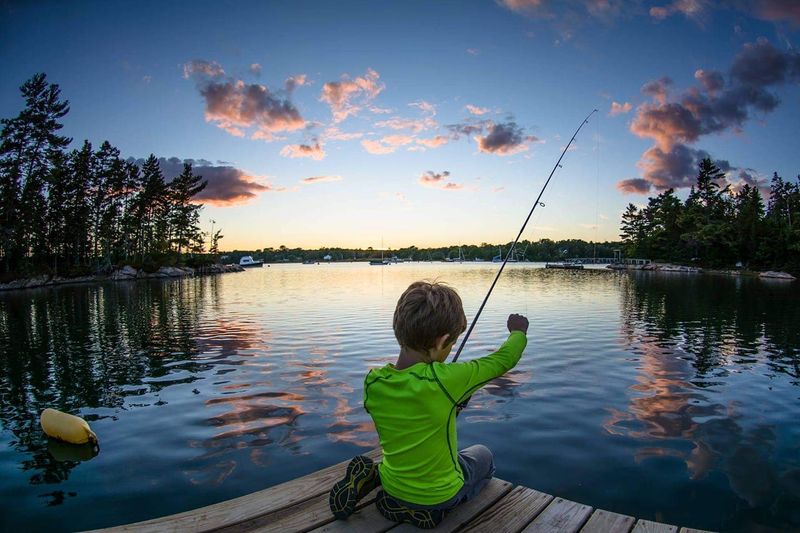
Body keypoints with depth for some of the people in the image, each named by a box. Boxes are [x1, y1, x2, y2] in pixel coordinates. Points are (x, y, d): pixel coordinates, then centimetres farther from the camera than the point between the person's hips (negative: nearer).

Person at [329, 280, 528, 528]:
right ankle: (434, 509, 4)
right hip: (439, 494, -3)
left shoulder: (372, 382, -17)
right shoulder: (446, 380, -31)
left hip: (393, 487, 4)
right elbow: (503, 360, -15)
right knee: (483, 456, 27)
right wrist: (518, 332, 6)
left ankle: (371, 478, 10)